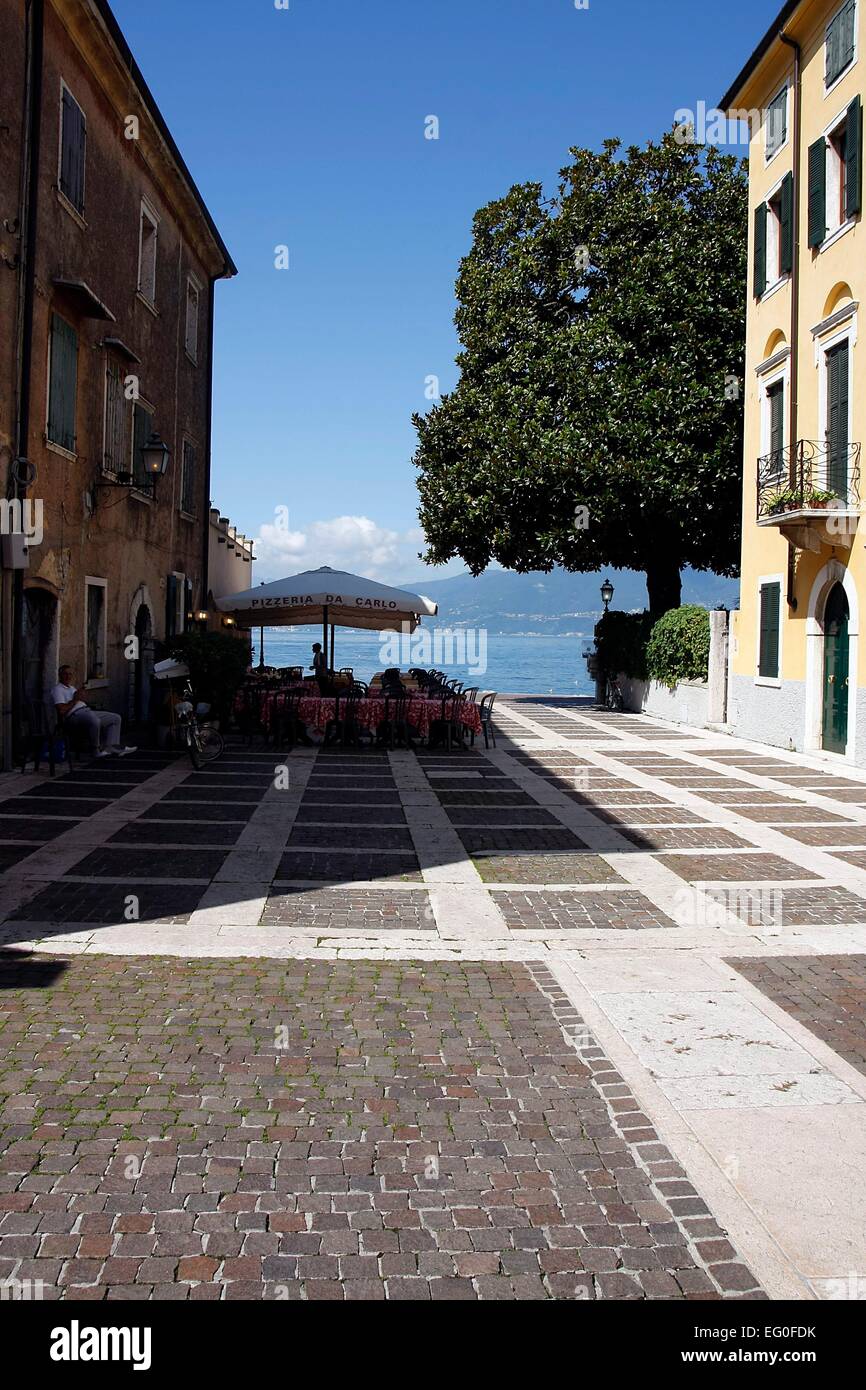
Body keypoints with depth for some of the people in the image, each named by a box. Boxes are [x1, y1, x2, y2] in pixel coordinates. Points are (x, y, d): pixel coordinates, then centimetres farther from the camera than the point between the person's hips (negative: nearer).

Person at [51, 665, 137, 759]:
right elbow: (61, 711, -16)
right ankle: (96, 751, -25)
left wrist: (82, 697, 5)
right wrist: (75, 700, -8)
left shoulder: (72, 688, 28)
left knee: (116, 718, 6)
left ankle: (111, 747, -9)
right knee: (94, 721, -41)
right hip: (74, 715, -10)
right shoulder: (58, 690, -2)